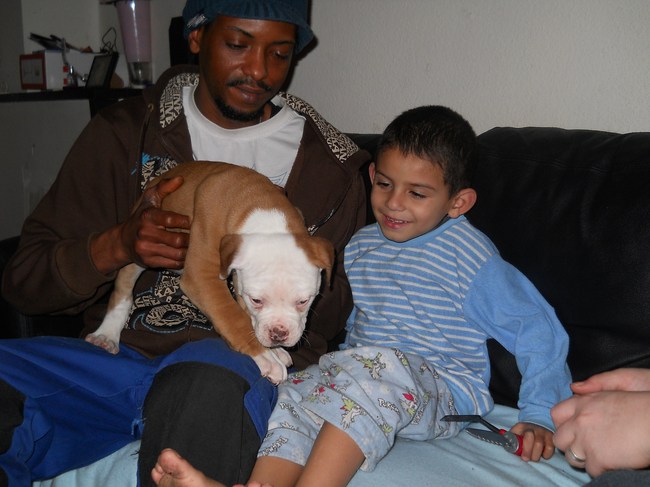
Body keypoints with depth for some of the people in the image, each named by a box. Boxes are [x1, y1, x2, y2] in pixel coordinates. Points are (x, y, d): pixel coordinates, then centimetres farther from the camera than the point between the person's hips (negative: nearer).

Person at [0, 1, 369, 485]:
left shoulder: (328, 165, 9)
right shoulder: (124, 132, 9)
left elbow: (335, 321, 14)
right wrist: (117, 245, -13)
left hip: (242, 362, -1)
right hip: (120, 353, 2)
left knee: (208, 381, -37)